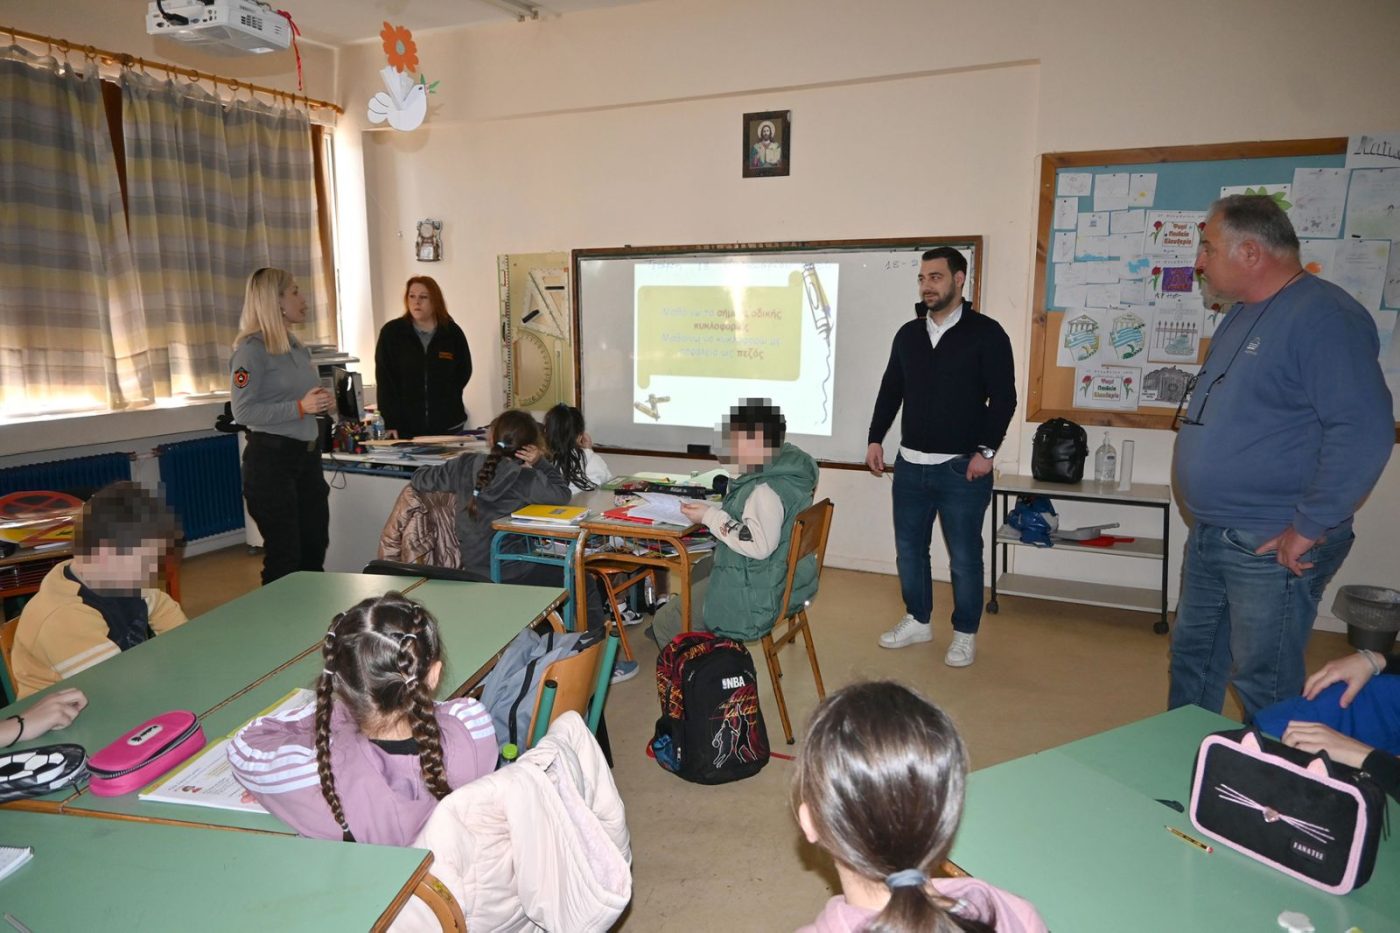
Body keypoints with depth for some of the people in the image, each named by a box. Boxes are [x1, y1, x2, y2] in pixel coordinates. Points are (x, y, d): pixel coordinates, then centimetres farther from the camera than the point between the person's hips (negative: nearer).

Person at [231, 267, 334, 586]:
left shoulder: (298, 347, 12)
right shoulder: (252, 349, -11)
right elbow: (243, 412, -17)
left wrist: (321, 403, 4)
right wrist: (301, 408, -23)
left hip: (307, 454, 8)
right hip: (271, 457, -8)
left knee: (315, 549, 14)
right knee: (284, 558, 1)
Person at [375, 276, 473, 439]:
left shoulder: (453, 333, 2)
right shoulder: (391, 332, -2)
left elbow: (464, 370, 13)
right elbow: (384, 380, -6)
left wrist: (446, 399, 3)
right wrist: (390, 423, -14)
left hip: (447, 426, 2)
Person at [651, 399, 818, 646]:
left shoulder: (768, 490, -29)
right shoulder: (782, 470, 3)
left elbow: (759, 546, -34)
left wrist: (711, 517, -25)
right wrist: (709, 508, 1)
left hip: (759, 595, -11)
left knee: (665, 620, -3)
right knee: (701, 570, 36)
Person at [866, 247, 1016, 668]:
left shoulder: (986, 333, -5)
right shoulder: (908, 334, 9)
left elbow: (1003, 397, -8)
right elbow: (891, 391, 16)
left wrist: (986, 450, -14)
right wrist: (876, 439, 10)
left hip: (962, 468, -5)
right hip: (910, 464, 5)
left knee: (964, 557, 4)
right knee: (908, 549, 12)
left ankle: (965, 634, 21)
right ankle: (917, 621, 30)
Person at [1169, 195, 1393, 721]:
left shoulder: (1323, 317, -18)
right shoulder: (1242, 314, 12)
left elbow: (1364, 431, -25)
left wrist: (1308, 528, -22)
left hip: (1271, 548, -9)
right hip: (1209, 537, 9)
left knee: (1262, 686, 4)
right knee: (1191, 657, 20)